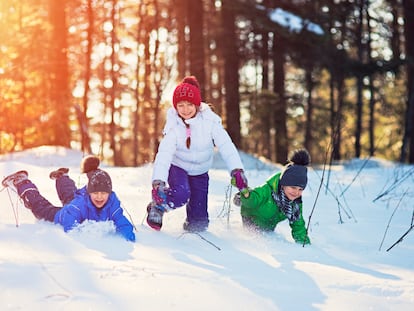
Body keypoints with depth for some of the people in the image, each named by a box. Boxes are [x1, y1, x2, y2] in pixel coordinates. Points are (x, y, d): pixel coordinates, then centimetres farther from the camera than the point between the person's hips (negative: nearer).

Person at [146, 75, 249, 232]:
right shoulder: (173, 126, -19)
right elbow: (164, 154, -29)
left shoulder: (210, 121, -19)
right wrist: (158, 181, -44)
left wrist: (237, 170, -43)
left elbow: (226, 146, -27)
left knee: (199, 221, 1)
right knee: (181, 194, -34)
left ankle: (193, 227, 38)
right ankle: (157, 207, -3)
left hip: (200, 172, 2)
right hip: (178, 167, -2)